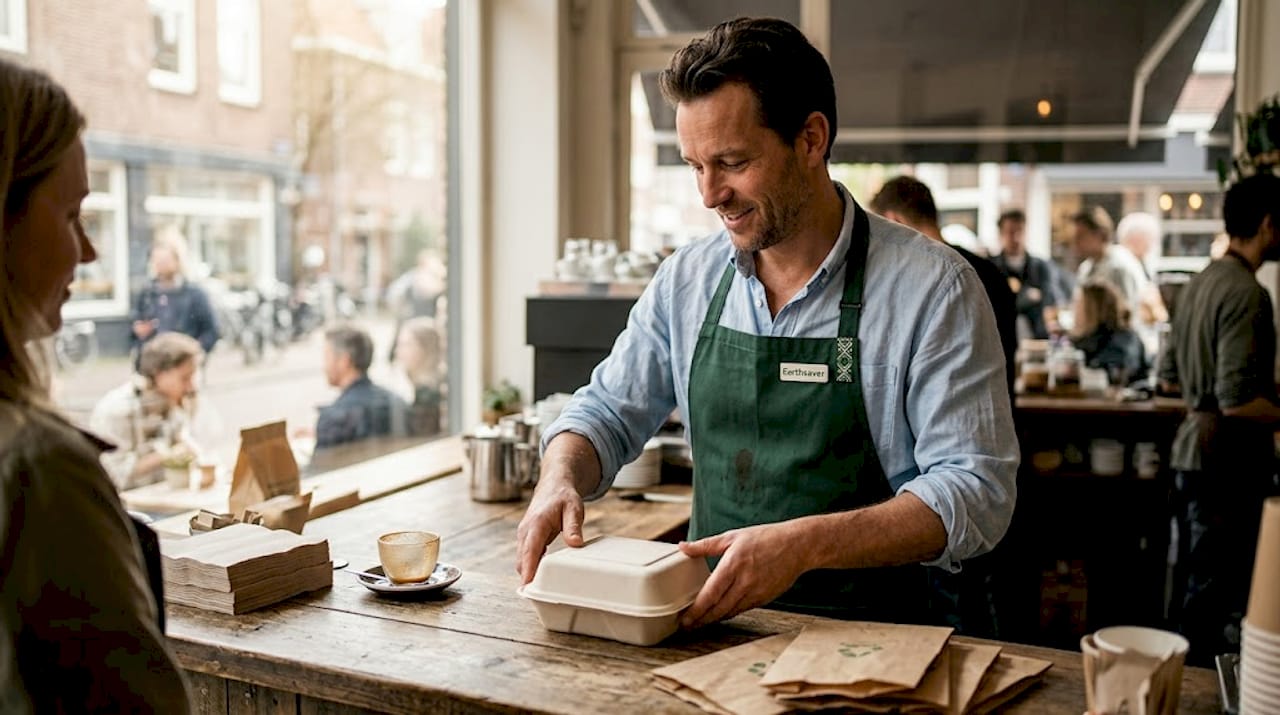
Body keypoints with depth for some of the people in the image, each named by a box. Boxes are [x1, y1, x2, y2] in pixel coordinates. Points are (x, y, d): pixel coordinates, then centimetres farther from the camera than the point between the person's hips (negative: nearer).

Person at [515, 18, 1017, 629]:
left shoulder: (932, 288, -8)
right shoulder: (686, 279, 6)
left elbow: (975, 492, -11)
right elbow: (607, 412, 15)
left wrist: (804, 544, -25)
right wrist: (558, 481, -8)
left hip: (869, 640, -3)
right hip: (713, 626, 4)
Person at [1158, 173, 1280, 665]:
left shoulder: (1201, 282, 10)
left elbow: (1169, 376, 18)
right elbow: (1238, 401, -23)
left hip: (1192, 454, 10)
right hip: (1230, 464, -9)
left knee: (1190, 593, 18)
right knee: (1217, 606, 0)